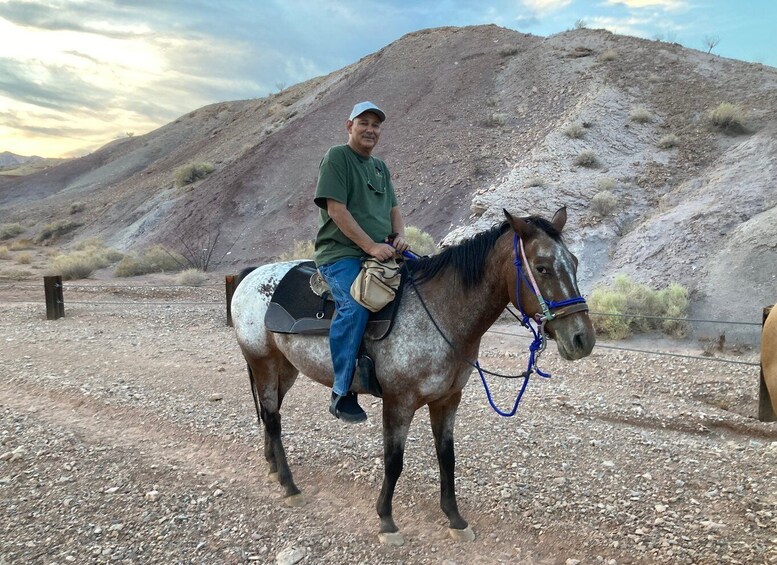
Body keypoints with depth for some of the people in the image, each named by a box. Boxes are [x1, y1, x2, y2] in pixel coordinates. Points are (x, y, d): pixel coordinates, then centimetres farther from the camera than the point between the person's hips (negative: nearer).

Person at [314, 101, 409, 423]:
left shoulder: (381, 167, 24)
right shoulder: (336, 158, -1)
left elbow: (393, 209, 23)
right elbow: (336, 209, -12)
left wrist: (400, 237, 0)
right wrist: (370, 245, -19)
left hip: (380, 254, 8)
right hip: (341, 254, -8)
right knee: (355, 306, -32)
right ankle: (342, 394, -24)